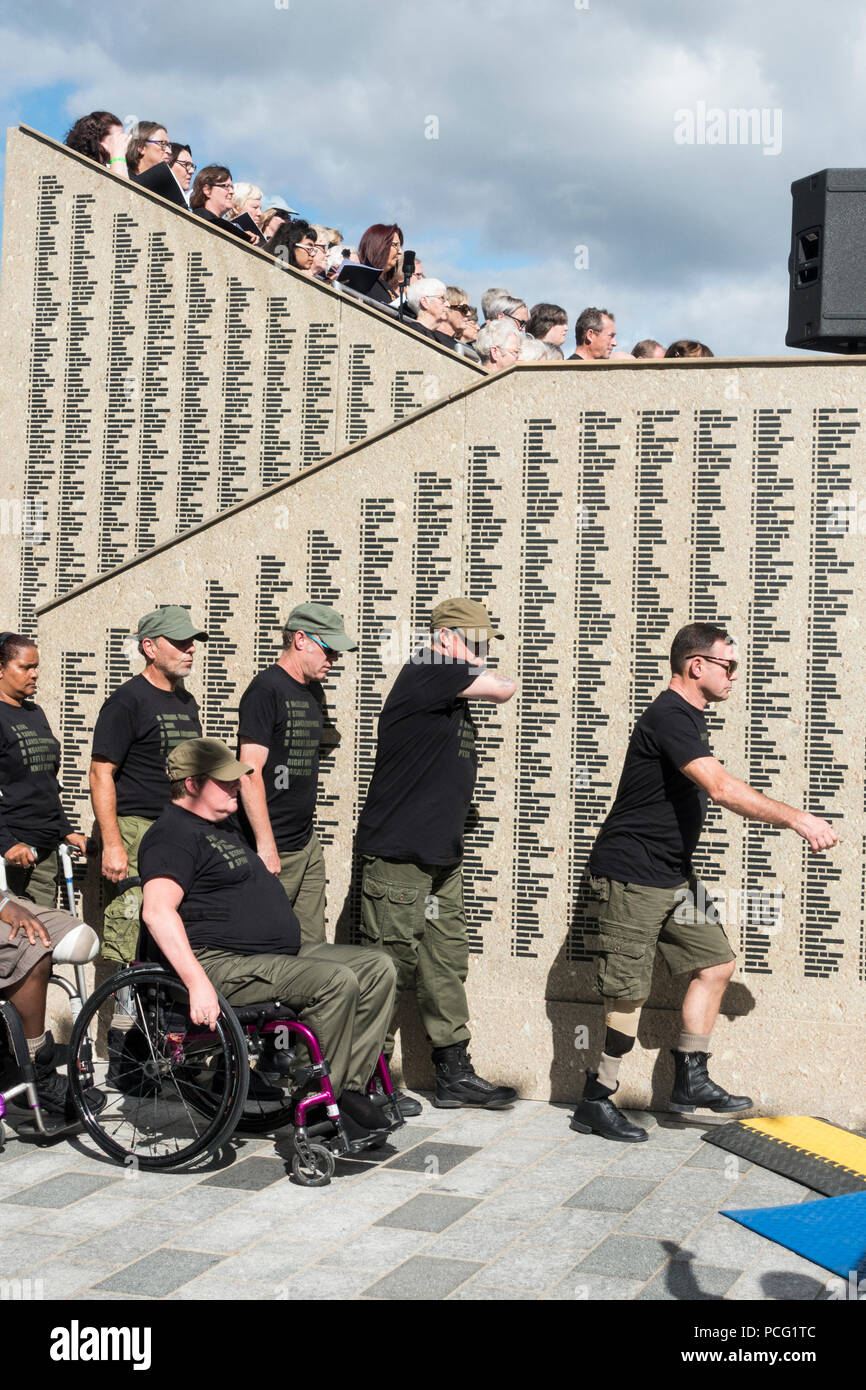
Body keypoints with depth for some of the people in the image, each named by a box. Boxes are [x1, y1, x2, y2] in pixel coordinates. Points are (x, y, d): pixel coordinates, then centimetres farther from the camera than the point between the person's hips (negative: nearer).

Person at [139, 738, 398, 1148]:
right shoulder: (174, 834, -11)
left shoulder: (223, 829, 24)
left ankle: (350, 1088, -7)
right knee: (338, 982, -28)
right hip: (223, 965, -11)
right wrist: (198, 983, -33)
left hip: (282, 954, 11)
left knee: (377, 968, -1)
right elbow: (157, 911, -26)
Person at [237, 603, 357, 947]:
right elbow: (250, 773, -17)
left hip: (308, 845, 9)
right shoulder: (266, 689, -12)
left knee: (312, 947, 8)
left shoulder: (314, 693, 15)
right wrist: (266, 845, -20)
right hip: (273, 848, -9)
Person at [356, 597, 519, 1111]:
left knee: (446, 964, 11)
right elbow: (504, 689, -11)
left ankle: (455, 1074, 18)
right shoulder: (426, 673, -11)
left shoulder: (454, 692, 18)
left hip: (442, 855, 9)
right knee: (392, 964, -3)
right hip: (398, 852, -9)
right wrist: (471, 664, 2)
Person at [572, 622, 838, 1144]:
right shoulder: (668, 717, -20)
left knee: (716, 963, 8)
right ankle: (595, 1104, 6)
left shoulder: (690, 718, 14)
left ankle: (691, 1080, 16)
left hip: (674, 875, 10)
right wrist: (796, 818, -31)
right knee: (630, 993, -6)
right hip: (632, 877, -10)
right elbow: (721, 788, -31)